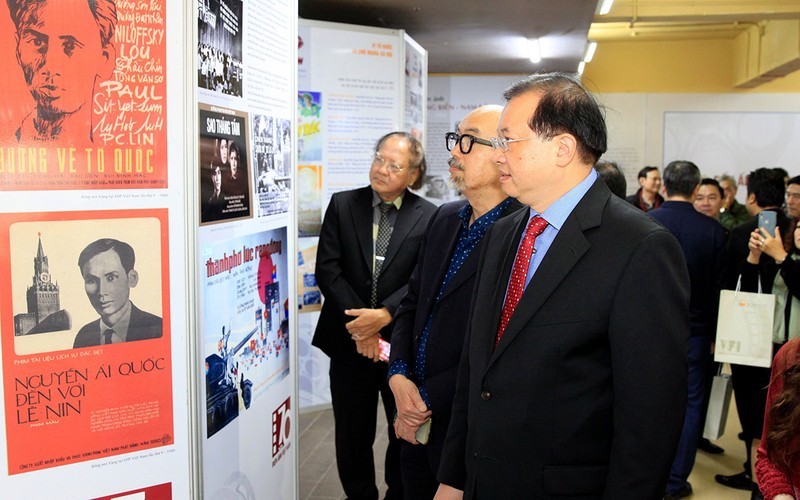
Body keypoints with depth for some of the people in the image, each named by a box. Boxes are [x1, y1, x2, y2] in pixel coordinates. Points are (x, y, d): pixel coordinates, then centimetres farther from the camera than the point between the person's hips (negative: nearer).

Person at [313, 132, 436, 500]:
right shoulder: (342, 205, 1)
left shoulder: (429, 217, -4)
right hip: (349, 343, 2)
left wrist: (384, 315, -22)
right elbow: (327, 269, -4)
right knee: (352, 435, 13)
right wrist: (359, 324, -13)